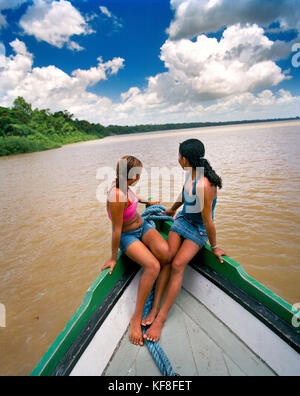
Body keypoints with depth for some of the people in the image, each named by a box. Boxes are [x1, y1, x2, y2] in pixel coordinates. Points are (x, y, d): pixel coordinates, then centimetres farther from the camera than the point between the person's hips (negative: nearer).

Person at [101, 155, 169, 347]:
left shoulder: (121, 183, -6)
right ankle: (136, 318, -13)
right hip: (128, 236, -7)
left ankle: (160, 283, 10)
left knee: (164, 251, -21)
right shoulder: (117, 198, -31)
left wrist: (147, 201, 34)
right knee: (153, 266, -27)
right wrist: (114, 257, -11)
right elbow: (117, 230, -23)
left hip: (142, 226, 7)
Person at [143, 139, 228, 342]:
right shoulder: (191, 173, -5)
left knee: (177, 265, -18)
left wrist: (215, 246, -13)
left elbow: (208, 221, -23)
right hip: (182, 220, 7)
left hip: (198, 230, -7)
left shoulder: (203, 185, -33)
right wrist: (173, 209, 32)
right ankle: (155, 307, -2)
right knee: (166, 259, -8)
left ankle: (161, 318, -9)